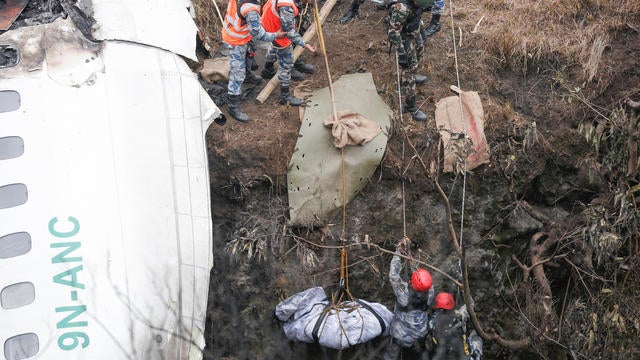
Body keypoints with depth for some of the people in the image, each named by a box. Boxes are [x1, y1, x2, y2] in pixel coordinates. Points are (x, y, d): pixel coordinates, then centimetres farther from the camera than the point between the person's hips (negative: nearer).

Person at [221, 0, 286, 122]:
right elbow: (258, 34, -25)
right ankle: (233, 107, 9)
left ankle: (248, 75, 61)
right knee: (238, 74, 0)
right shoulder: (251, 10, -37)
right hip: (236, 42, -9)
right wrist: (275, 36, -11)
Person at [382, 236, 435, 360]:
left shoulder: (404, 292, -36)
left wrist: (398, 251, -16)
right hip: (421, 333, 4)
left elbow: (393, 274, -22)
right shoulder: (430, 291, -24)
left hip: (401, 335, -4)